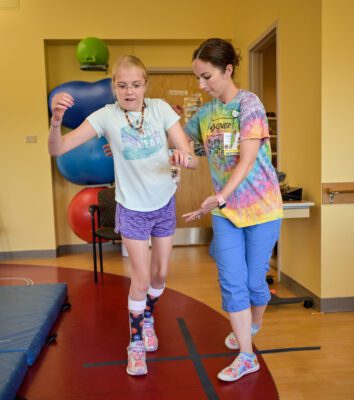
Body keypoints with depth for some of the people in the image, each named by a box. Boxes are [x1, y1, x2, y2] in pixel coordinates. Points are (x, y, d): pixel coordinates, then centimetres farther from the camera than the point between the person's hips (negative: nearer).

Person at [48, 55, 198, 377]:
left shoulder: (160, 108, -11)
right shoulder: (107, 116, -14)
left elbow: (193, 159, -15)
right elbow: (57, 149, -20)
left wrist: (185, 157, -38)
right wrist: (56, 120, -40)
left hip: (165, 204, 3)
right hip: (132, 208, -2)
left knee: (160, 274, 15)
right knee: (141, 279, 1)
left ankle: (147, 318, 45)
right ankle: (136, 342, 25)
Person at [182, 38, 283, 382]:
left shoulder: (249, 104, -12)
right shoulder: (206, 112, 5)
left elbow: (247, 160, -21)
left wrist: (219, 197, -32)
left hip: (260, 208, -5)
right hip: (225, 211, 5)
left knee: (254, 280, 8)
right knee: (231, 281, 1)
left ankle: (255, 324, 40)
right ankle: (246, 356, 16)